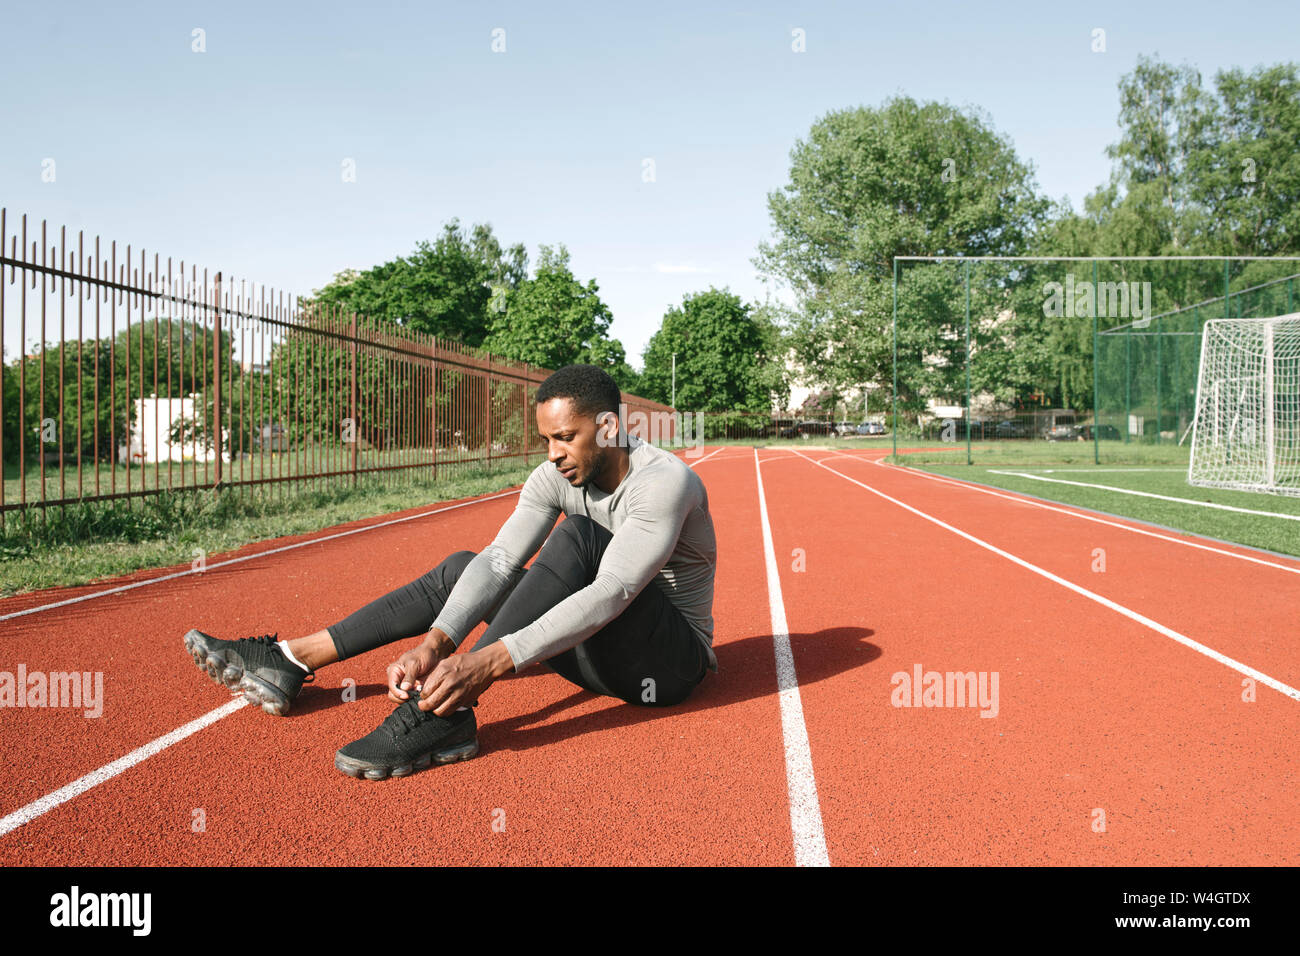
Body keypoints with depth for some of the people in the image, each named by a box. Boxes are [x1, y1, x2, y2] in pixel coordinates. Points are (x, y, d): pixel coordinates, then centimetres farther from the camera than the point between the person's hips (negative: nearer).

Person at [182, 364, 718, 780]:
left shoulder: (664, 481, -25)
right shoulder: (556, 476, -2)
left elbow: (610, 595, -36)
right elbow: (500, 560, -13)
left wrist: (487, 662, -44)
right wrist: (434, 644, -30)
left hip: (672, 660, -7)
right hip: (600, 654, 7)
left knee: (576, 536, -32)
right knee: (461, 568, -2)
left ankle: (447, 713, -37)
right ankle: (291, 661, -3)